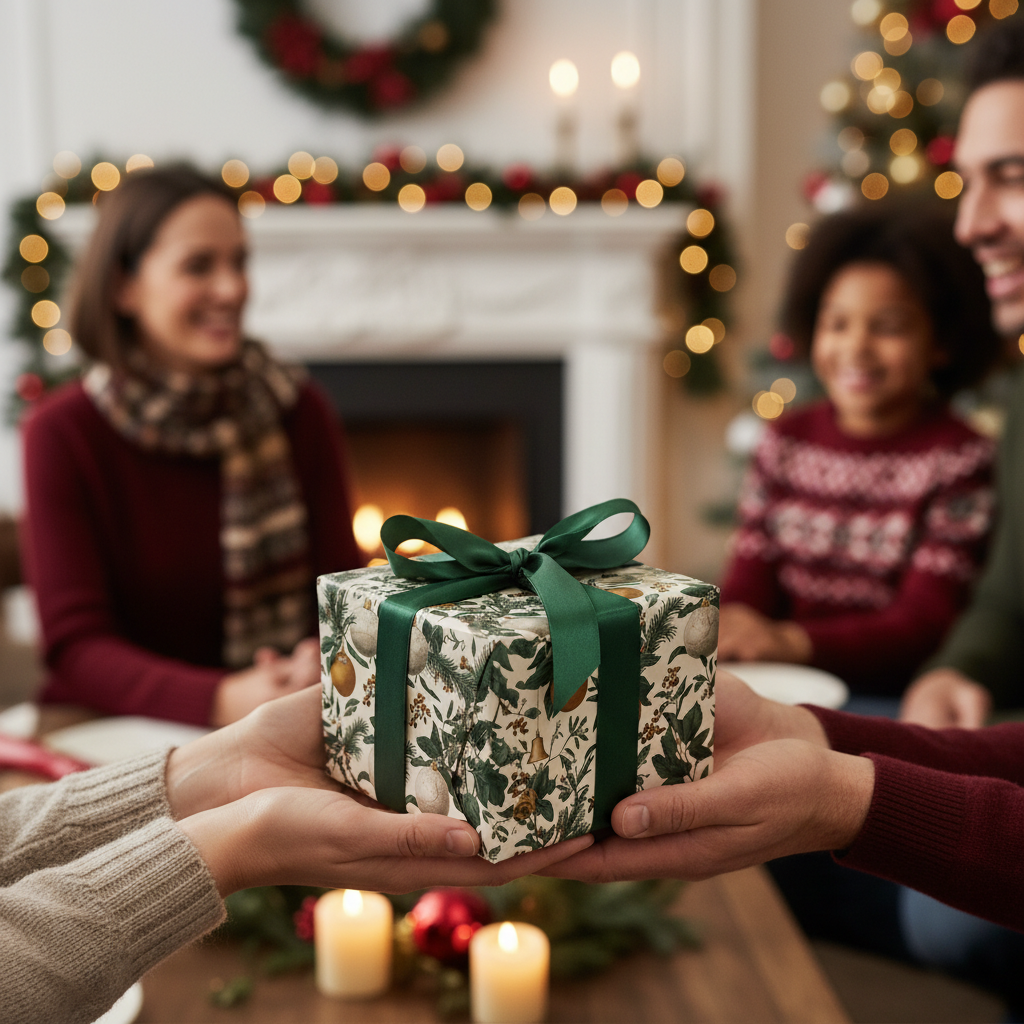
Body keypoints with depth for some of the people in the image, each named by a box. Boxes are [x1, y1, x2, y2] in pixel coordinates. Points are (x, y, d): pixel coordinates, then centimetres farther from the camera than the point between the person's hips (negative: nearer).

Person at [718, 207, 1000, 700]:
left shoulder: (961, 460, -4)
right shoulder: (787, 442, 12)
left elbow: (924, 625, -9)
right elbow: (748, 586, 8)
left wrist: (793, 641, -24)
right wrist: (726, 632, -17)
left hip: (898, 702, -5)